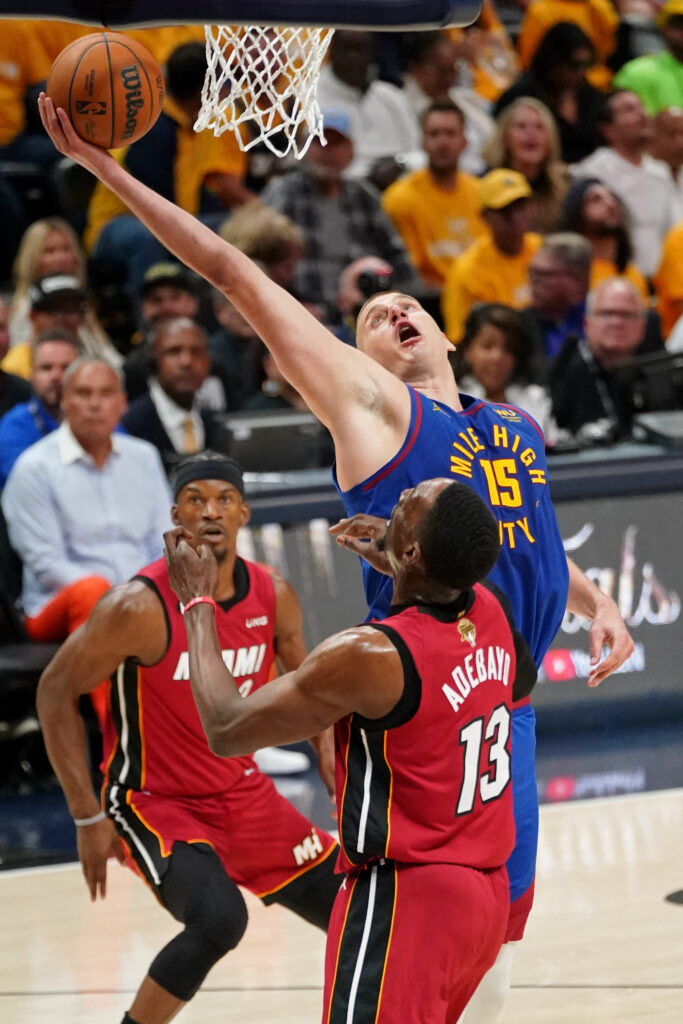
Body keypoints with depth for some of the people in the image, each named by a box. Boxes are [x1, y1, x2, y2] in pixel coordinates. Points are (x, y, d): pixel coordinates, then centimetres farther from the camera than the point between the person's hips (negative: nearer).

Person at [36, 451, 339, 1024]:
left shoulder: (274, 598, -6)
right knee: (219, 919, -32)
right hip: (154, 802, -6)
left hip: (244, 795, 6)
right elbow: (56, 692, -14)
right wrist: (88, 816, -15)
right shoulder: (141, 608, -23)